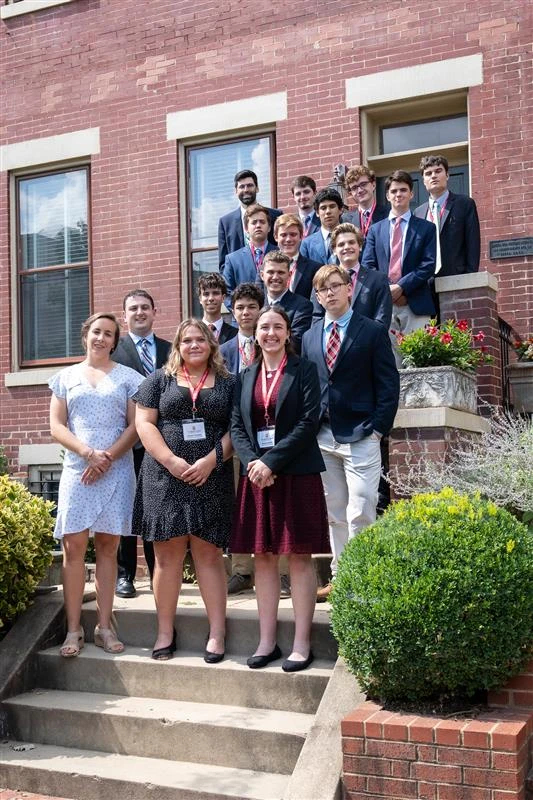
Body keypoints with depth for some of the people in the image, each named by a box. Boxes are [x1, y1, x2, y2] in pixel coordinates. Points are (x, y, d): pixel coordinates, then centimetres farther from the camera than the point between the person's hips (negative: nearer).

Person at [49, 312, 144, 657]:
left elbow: (135, 426, 2)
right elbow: (56, 426, 5)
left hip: (117, 471, -1)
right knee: (73, 547, -5)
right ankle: (74, 629, 0)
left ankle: (105, 626, 6)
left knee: (108, 546, 2)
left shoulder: (128, 377, 8)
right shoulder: (66, 377, 12)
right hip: (77, 471, 1)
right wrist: (89, 452, -10)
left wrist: (107, 458, -11)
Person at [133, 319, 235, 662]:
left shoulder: (227, 383, 10)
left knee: (208, 553, 0)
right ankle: (165, 631, 10)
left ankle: (217, 632, 4)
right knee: (167, 555, 2)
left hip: (211, 479, 0)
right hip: (165, 478, 0)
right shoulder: (160, 380, 10)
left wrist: (212, 460, -12)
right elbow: (144, 422, 2)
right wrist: (171, 460, -11)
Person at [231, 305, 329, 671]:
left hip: (296, 474, -4)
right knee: (263, 557, 6)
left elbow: (309, 422, -9)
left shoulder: (304, 370, 1)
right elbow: (237, 426, 8)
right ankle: (267, 641, 14)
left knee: (299, 556, -1)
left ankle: (302, 643, 4)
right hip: (256, 475, 4)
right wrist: (252, 463, -10)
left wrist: (271, 461, -15)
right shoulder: (246, 377, 14)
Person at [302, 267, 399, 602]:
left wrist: (377, 429, -10)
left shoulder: (373, 332, 0)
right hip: (323, 437, 5)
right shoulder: (310, 337, 14)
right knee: (334, 513, 10)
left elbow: (389, 385, -3)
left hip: (360, 437, -5)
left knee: (360, 513, -9)